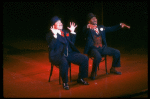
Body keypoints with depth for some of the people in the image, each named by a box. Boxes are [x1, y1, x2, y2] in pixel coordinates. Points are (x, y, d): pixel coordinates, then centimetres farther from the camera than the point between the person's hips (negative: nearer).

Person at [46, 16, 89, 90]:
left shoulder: (65, 32, 18)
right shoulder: (50, 35, -1)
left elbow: (72, 42, 19)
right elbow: (51, 47, -16)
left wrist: (72, 32, 11)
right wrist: (54, 35, -25)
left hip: (69, 53, 6)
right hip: (57, 55, -6)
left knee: (84, 59, -9)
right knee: (64, 62, -40)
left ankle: (80, 79, 8)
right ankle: (65, 82, -18)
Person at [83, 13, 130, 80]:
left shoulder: (101, 27, 15)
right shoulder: (87, 28, -4)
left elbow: (111, 29, 14)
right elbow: (85, 31, -28)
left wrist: (120, 25, 0)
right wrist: (88, 27, -52)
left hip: (102, 47, 6)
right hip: (92, 48, -6)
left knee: (117, 52, -1)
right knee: (98, 57, -37)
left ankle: (113, 69, 20)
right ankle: (93, 73, -12)